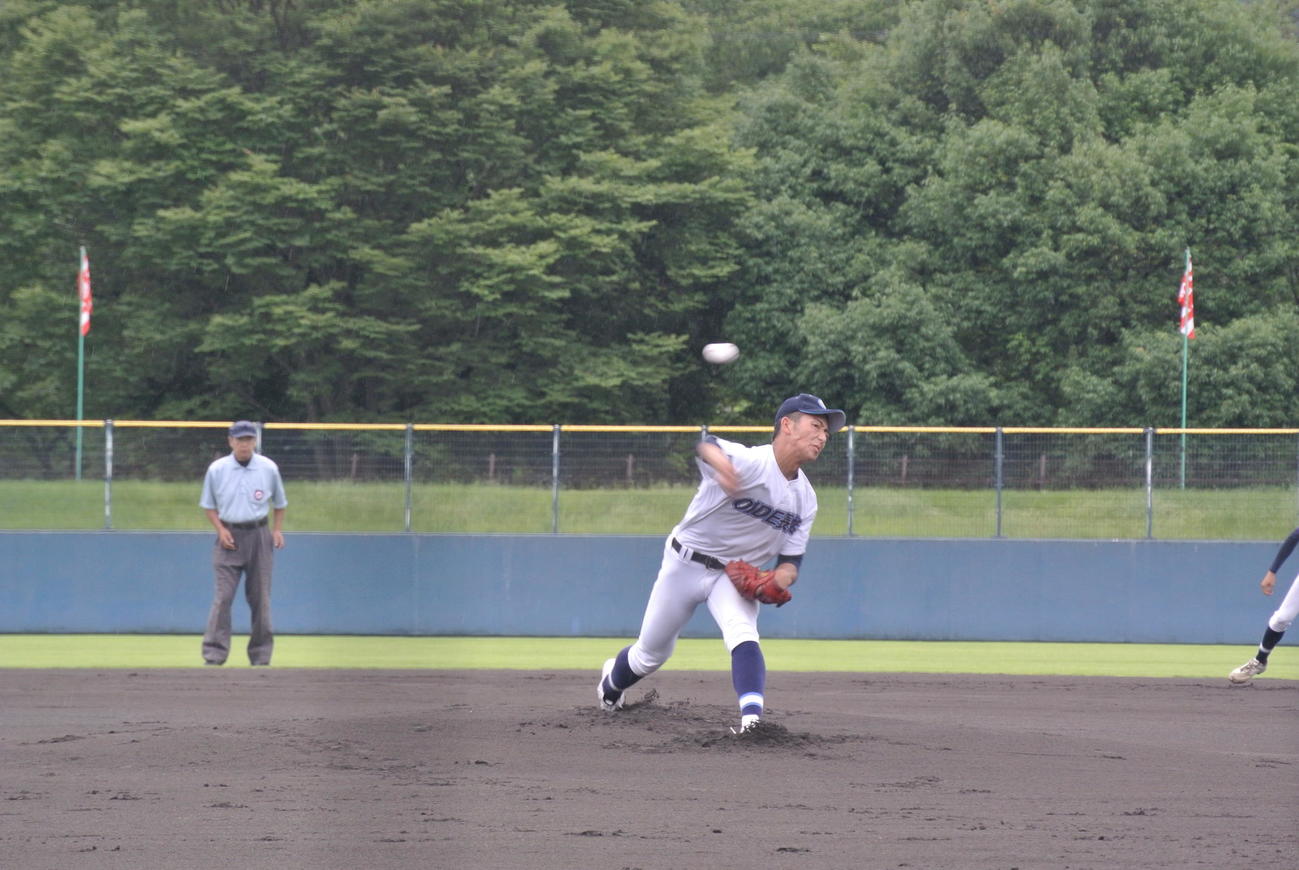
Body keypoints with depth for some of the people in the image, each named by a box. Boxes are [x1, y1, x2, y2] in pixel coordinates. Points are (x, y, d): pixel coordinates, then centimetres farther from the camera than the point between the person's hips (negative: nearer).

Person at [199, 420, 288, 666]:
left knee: (260, 597, 4)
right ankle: (213, 655, -13)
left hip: (259, 535, 1)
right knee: (223, 596, -11)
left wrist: (277, 530, 0)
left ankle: (261, 655, 12)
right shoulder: (217, 469, 0)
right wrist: (220, 530, -6)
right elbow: (208, 505, 9)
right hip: (229, 535, -1)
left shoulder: (269, 469, 2)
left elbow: (280, 503, 14)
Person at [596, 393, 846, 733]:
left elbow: (792, 556, 4)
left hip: (735, 576, 4)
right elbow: (707, 447, -47)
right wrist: (717, 458, -73)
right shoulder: (749, 462, -26)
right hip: (686, 564, -4)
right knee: (652, 653, 12)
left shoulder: (805, 500, -4)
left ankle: (752, 718, -42)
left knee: (743, 634, -27)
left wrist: (785, 573, -22)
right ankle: (612, 682, 45)